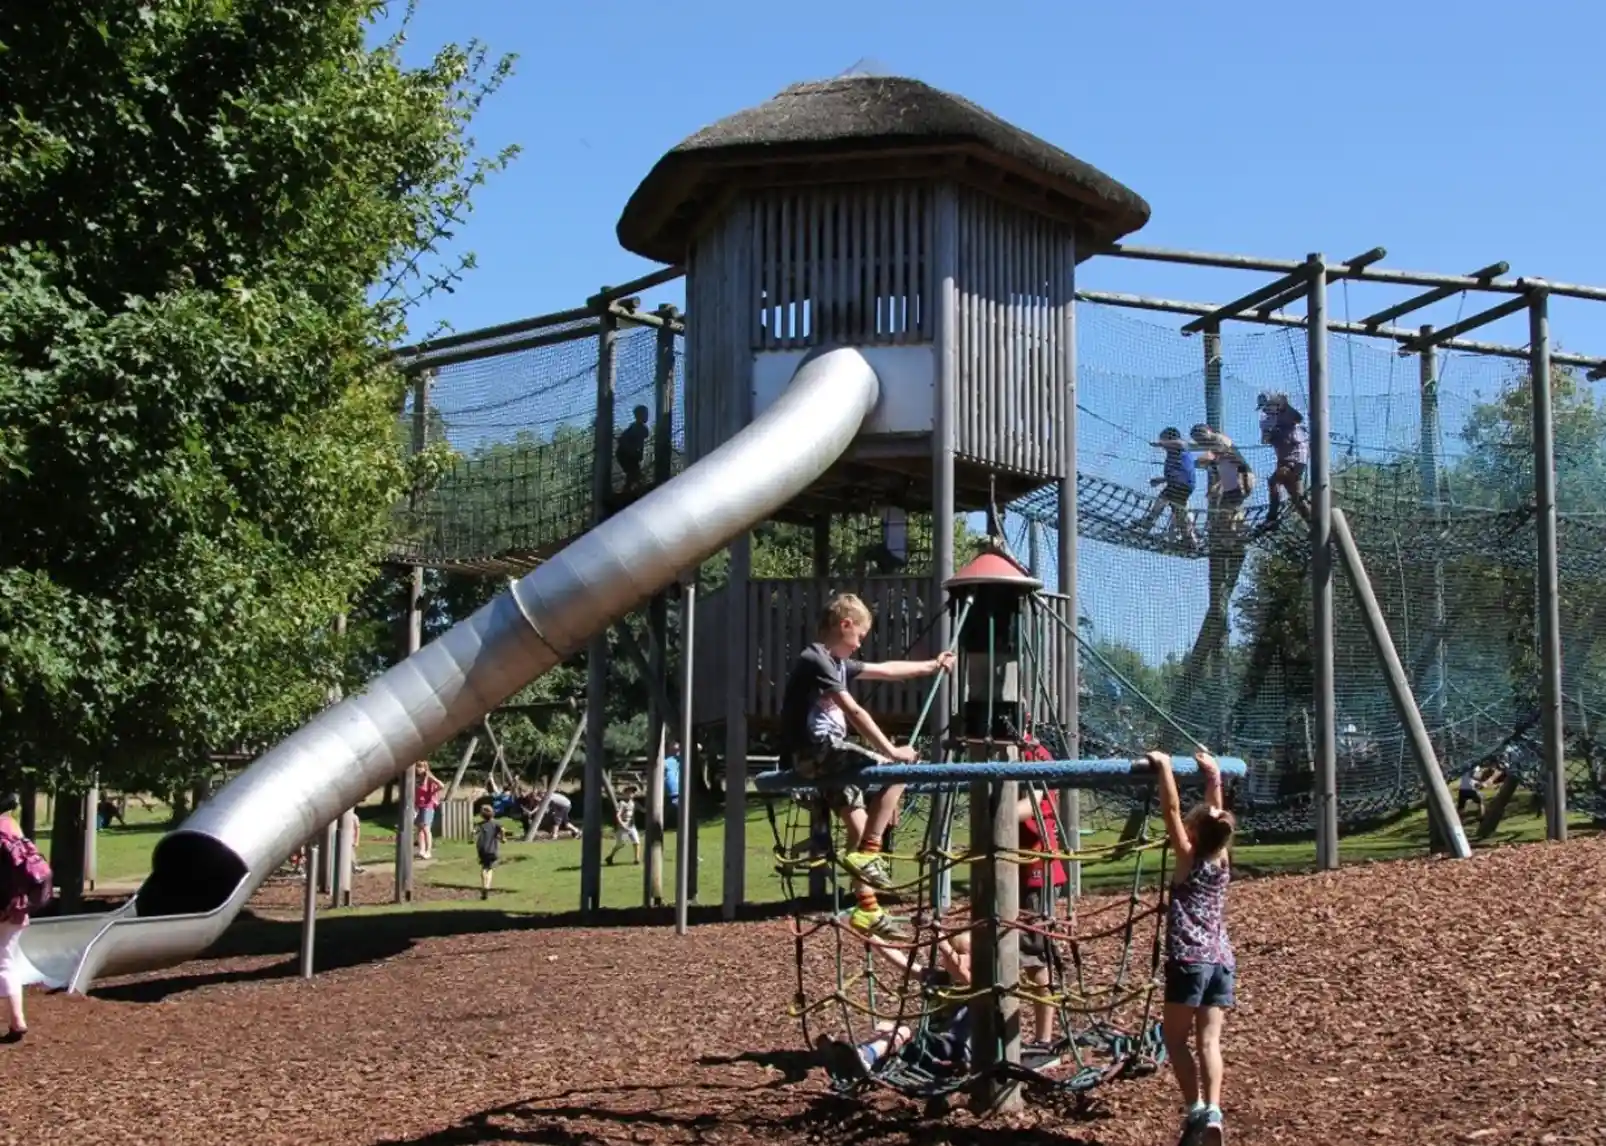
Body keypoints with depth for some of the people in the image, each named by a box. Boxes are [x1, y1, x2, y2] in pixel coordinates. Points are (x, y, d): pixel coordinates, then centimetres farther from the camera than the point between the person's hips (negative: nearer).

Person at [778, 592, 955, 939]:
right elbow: (854, 712, -21)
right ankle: (867, 852, -14)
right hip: (812, 751, -10)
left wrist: (931, 666, 33)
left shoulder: (837, 663, 16)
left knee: (859, 821, 13)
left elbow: (884, 670, 28)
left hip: (823, 753, 10)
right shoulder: (816, 660, -15)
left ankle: (866, 909, 19)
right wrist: (890, 751, -20)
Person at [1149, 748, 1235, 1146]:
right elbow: (1216, 816, 21)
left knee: (1176, 1037, 6)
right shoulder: (1222, 859, 8)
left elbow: (1172, 810, -7)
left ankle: (1197, 1110, -5)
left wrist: (1164, 767, -3)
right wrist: (1213, 774, 27)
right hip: (1222, 961, 5)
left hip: (1190, 962, -5)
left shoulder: (1188, 859, -5)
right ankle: (1212, 1112, -14)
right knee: (1209, 1040, 1)